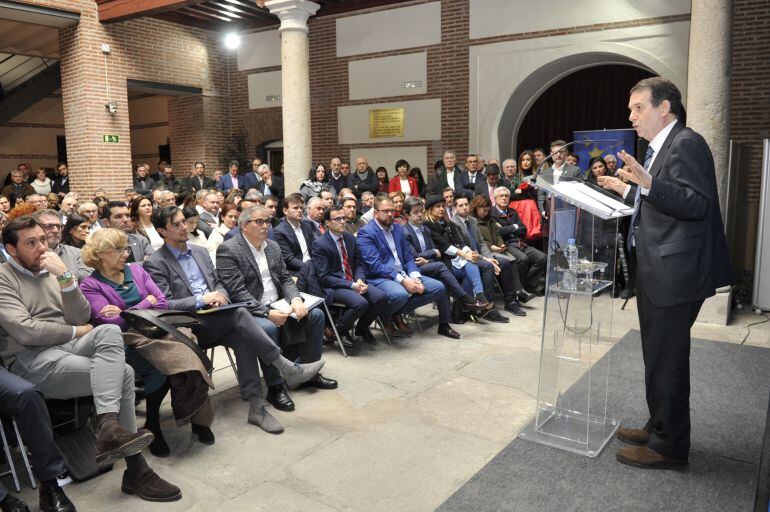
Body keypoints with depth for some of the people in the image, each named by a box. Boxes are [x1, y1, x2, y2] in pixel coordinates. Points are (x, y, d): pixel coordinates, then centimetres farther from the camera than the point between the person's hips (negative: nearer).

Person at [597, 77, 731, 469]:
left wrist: (647, 183, -34)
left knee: (666, 360, 0)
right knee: (659, 356, 20)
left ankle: (669, 445, 15)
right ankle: (659, 427, 35)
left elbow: (698, 204, -24)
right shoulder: (661, 147, 16)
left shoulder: (686, 144, -14)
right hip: (658, 272, 10)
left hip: (675, 274, -10)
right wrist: (626, 190, 19)